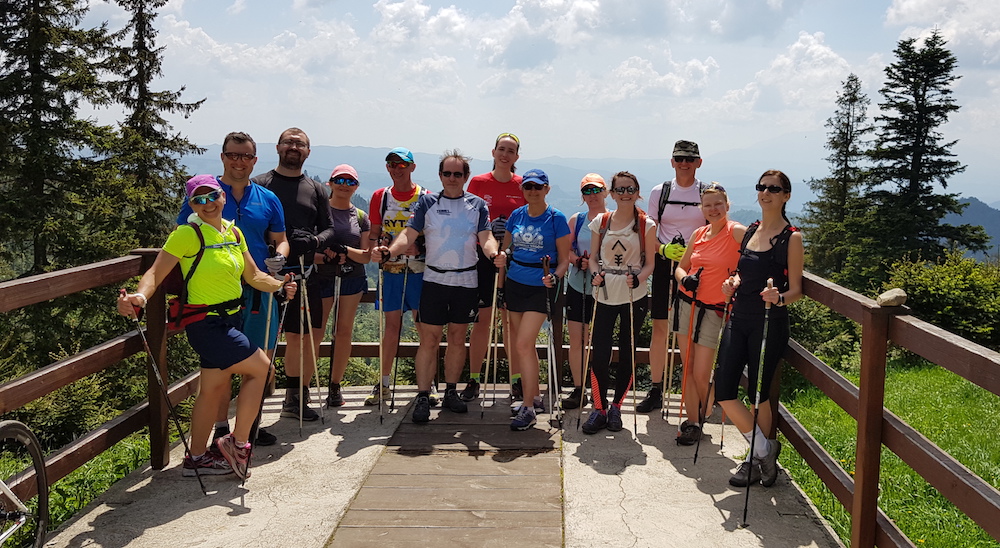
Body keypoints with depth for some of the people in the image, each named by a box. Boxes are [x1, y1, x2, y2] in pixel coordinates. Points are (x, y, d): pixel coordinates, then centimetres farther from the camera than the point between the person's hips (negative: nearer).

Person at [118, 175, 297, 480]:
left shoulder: (234, 233, 8)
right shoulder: (188, 234, -14)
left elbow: (254, 276, 9)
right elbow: (156, 273, -21)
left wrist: (280, 287, -8)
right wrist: (140, 296, -40)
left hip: (231, 321, 8)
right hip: (206, 325, -7)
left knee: (215, 388, 13)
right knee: (260, 367, -9)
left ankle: (197, 457, 26)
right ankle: (238, 443, 4)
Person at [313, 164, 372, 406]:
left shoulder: (361, 217, 9)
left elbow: (366, 256, 3)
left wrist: (346, 250, -16)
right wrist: (324, 257, -22)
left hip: (353, 278, 3)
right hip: (321, 277, -3)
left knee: (344, 332, 5)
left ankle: (335, 387, 15)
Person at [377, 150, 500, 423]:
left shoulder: (477, 205, 6)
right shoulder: (427, 202, 4)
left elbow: (485, 237, -3)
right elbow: (409, 234, -4)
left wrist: (494, 253, -26)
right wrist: (390, 250, -23)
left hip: (466, 280, 1)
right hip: (435, 280, -1)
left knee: (457, 338, 10)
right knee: (429, 339, -4)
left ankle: (451, 392, 22)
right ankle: (423, 397, 1)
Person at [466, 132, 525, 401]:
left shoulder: (523, 185, 6)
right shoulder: (478, 182, 4)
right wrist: (487, 227, -10)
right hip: (484, 257, -1)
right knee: (482, 319, 0)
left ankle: (516, 379, 13)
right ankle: (473, 379, 10)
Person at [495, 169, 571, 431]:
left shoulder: (556, 218, -5)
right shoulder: (516, 215, 7)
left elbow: (564, 260, -5)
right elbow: (505, 249, 14)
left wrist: (554, 277, -24)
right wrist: (500, 259, -9)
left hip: (540, 287, -5)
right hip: (515, 284, 5)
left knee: (523, 345, -12)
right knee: (524, 345, 12)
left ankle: (528, 408, -4)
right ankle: (534, 397, 27)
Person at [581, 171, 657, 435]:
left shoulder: (646, 225, -1)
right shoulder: (600, 222, 4)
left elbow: (650, 262, -1)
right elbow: (593, 257, 9)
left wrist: (638, 278, -20)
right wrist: (595, 273, -12)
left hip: (634, 297, -1)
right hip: (605, 295, 1)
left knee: (627, 354, 7)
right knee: (599, 355, -4)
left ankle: (616, 407, 23)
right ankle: (599, 409, 11)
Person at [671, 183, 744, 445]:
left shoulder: (738, 232, -10)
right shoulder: (699, 234, 8)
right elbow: (681, 267, 15)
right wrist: (685, 279, -5)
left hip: (714, 310, -5)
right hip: (687, 303, 5)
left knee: (702, 374, -3)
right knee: (688, 368, 7)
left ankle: (704, 415, 26)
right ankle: (691, 421, 19)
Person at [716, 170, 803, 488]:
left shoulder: (791, 237, -5)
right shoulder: (750, 231, 13)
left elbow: (796, 291, -6)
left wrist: (778, 297, -27)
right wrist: (733, 283, 3)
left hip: (769, 323, -6)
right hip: (739, 319, 6)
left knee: (759, 395, 1)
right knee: (723, 392, 0)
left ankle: (755, 460, 22)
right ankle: (764, 449, 18)